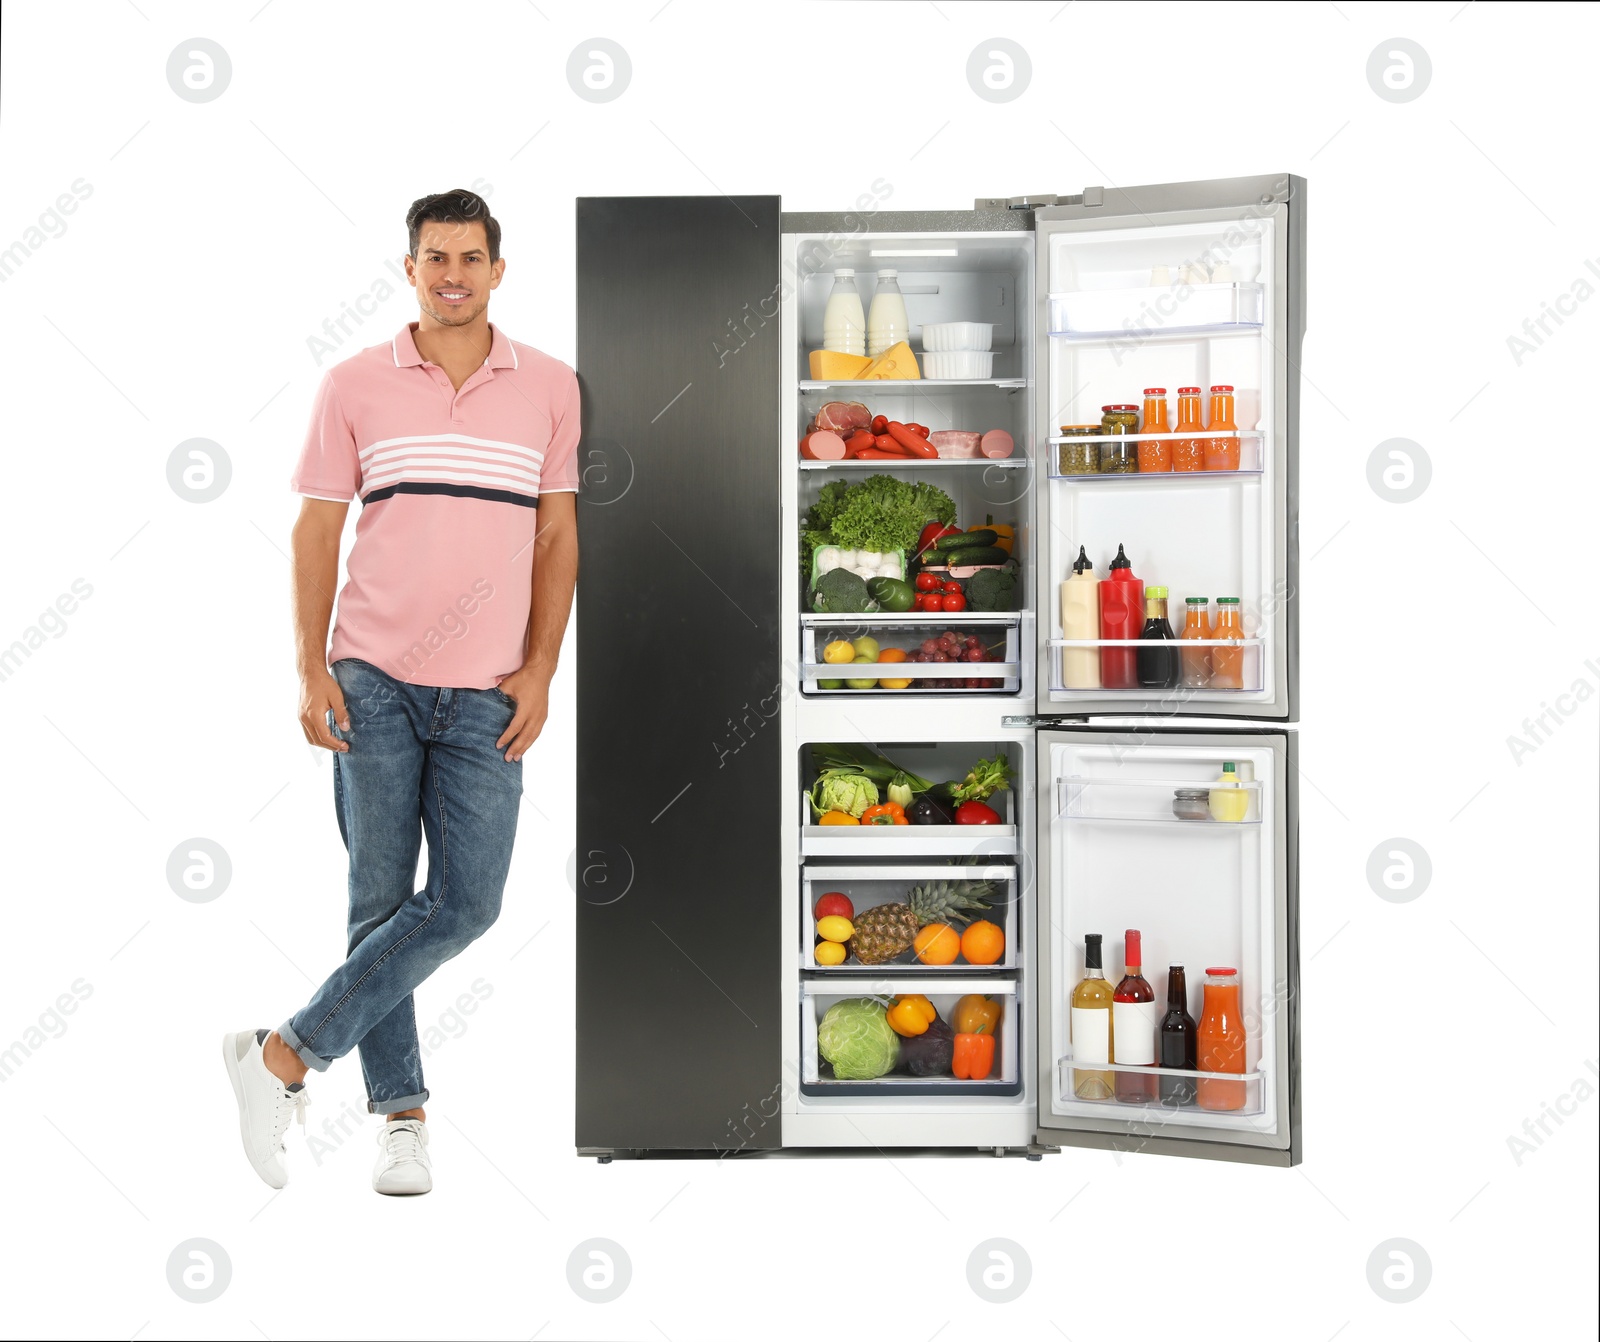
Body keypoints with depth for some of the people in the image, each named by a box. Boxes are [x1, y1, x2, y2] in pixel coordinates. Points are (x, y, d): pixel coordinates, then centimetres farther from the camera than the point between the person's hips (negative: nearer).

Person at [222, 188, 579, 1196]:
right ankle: (402, 1113, 15)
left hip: (487, 694, 1)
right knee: (381, 900, 3)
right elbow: (318, 529, 5)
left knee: (467, 904, -7)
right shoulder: (354, 385, 4)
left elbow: (558, 535, 8)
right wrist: (311, 670, -4)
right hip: (374, 681, -1)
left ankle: (287, 1055, 6)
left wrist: (541, 670, -1)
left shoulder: (550, 387, 6)